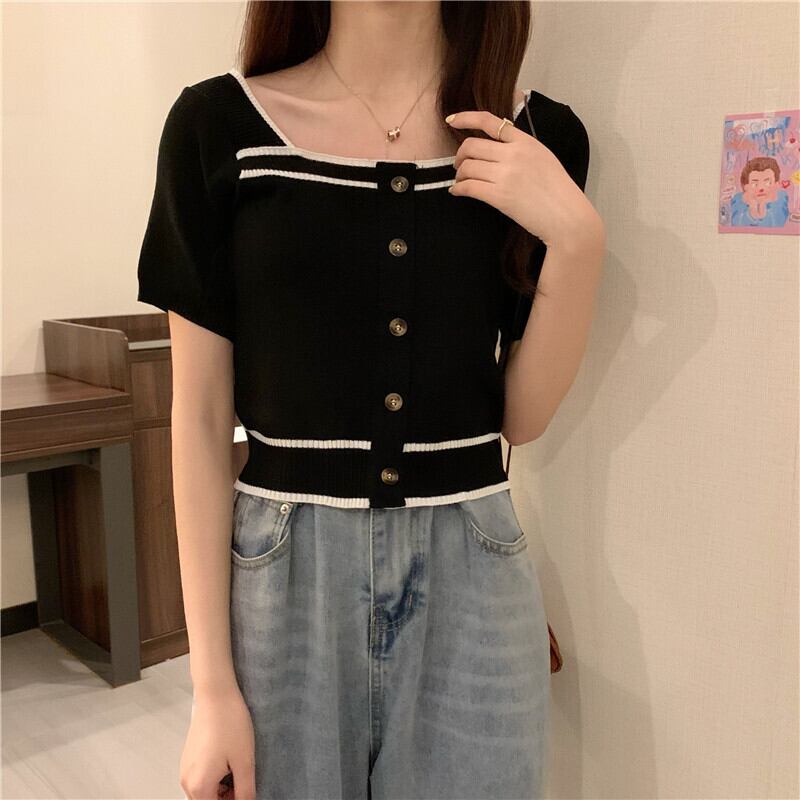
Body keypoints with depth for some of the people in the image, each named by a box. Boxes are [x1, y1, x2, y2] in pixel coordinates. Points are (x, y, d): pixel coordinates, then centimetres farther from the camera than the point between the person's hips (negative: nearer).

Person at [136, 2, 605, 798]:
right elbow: (200, 415, -4)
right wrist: (211, 684, -5)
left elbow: (522, 417, 3)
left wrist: (575, 237, -12)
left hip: (472, 583, 2)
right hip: (285, 579, -1)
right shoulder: (218, 127, -5)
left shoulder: (540, 138, 0)